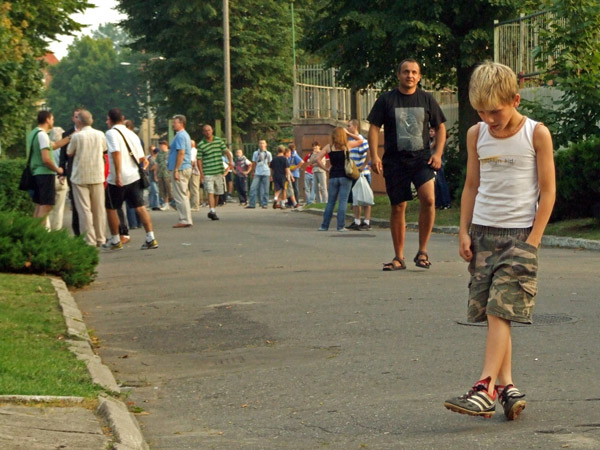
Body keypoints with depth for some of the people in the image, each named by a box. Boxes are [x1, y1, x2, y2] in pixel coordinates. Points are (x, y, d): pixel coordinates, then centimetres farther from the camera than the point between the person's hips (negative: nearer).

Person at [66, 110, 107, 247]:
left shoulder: (76, 136, -11)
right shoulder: (100, 135, 1)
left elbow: (69, 153, 1)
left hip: (80, 177, -3)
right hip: (97, 176, 4)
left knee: (84, 210, -2)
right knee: (99, 209, 11)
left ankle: (89, 240, -7)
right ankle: (100, 239, 14)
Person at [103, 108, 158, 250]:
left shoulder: (111, 133, -8)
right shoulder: (132, 134, 13)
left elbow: (116, 153, -22)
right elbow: (141, 158, 15)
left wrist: (118, 175, -25)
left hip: (117, 179, -6)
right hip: (134, 176, 6)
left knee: (111, 208, 9)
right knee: (140, 207, 3)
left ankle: (115, 241, 15)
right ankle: (150, 239, -6)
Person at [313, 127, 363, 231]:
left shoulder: (329, 147, 2)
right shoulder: (348, 145, 0)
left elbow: (317, 159, -3)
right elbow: (360, 141, 17)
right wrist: (349, 133, 17)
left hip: (333, 177, 2)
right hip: (345, 177, -2)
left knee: (330, 202, 9)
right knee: (343, 201, 0)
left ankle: (324, 226, 10)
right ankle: (341, 226, -3)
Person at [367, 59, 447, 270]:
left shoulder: (427, 100, 9)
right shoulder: (386, 100, 4)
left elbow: (440, 127, 15)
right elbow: (374, 128, 4)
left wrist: (438, 153, 2)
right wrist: (374, 155, -7)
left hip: (422, 157, 0)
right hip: (395, 160, 0)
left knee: (428, 199, -21)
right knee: (398, 207, 4)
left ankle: (422, 251, -8)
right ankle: (399, 257, 15)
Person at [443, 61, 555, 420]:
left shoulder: (537, 134, -4)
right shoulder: (477, 135, 8)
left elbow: (548, 190, -4)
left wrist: (532, 240, -9)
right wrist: (464, 232, 6)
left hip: (520, 233, -4)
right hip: (483, 231, 5)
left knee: (500, 310, -14)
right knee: (492, 313, 2)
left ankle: (487, 388, -18)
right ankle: (506, 385, 6)